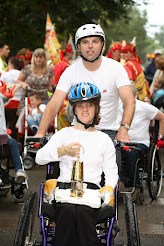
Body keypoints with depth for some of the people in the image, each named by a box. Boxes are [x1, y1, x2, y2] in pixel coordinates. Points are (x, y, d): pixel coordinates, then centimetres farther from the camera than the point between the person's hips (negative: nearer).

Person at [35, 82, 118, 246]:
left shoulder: (104, 139, 19)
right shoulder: (64, 134, 16)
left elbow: (111, 171, 15)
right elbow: (39, 158, 2)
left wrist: (110, 187, -8)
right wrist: (63, 151, -16)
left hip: (92, 190, 0)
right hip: (64, 188, 0)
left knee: (82, 211, -35)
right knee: (67, 210, -36)